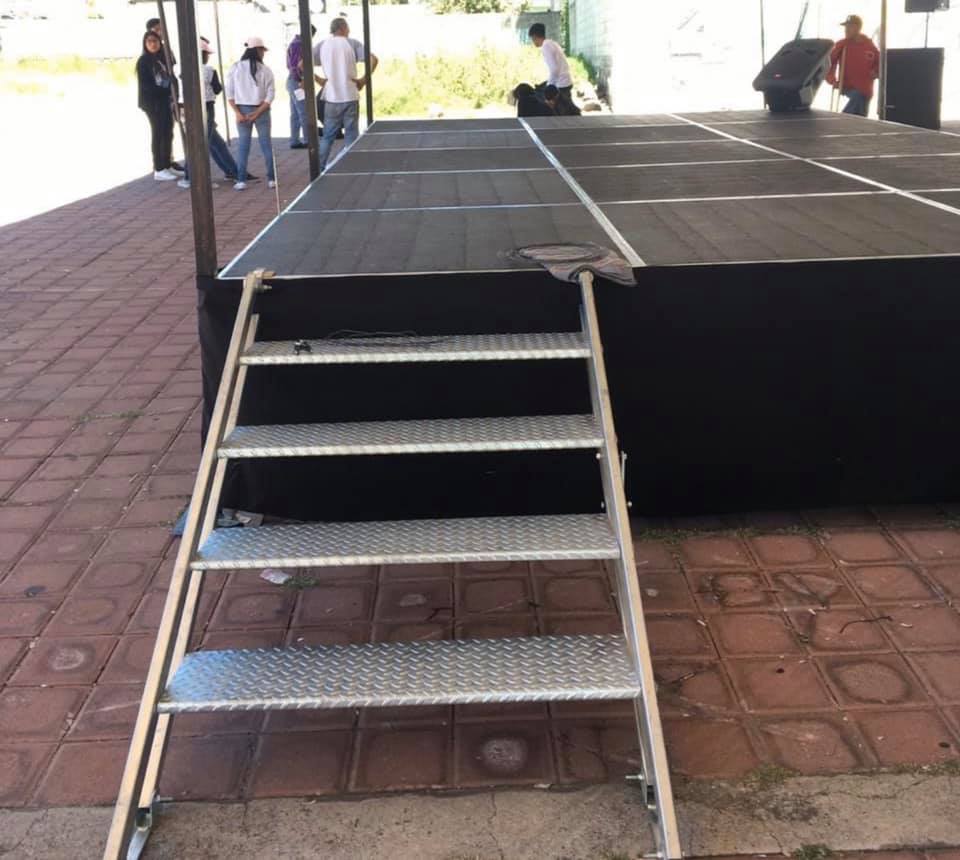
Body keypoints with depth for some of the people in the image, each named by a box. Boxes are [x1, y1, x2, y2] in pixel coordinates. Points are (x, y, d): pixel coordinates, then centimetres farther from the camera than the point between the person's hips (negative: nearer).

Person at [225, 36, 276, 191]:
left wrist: (238, 113, -7)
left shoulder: (235, 68, 0)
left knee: (243, 145, 8)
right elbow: (270, 96, -9)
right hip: (261, 110, -1)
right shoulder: (265, 71, -5)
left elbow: (229, 93, -4)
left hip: (242, 110, 1)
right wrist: (257, 113, -10)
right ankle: (271, 178, 10)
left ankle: (241, 180, 5)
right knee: (266, 144, 9)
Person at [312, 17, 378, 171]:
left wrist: (318, 79, 4)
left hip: (331, 98, 3)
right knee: (351, 136, 6)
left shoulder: (322, 45, 5)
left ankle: (320, 169, 9)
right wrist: (364, 80, -7)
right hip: (350, 96, -3)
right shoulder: (352, 44, -3)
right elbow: (373, 60, -14)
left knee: (328, 136, 11)